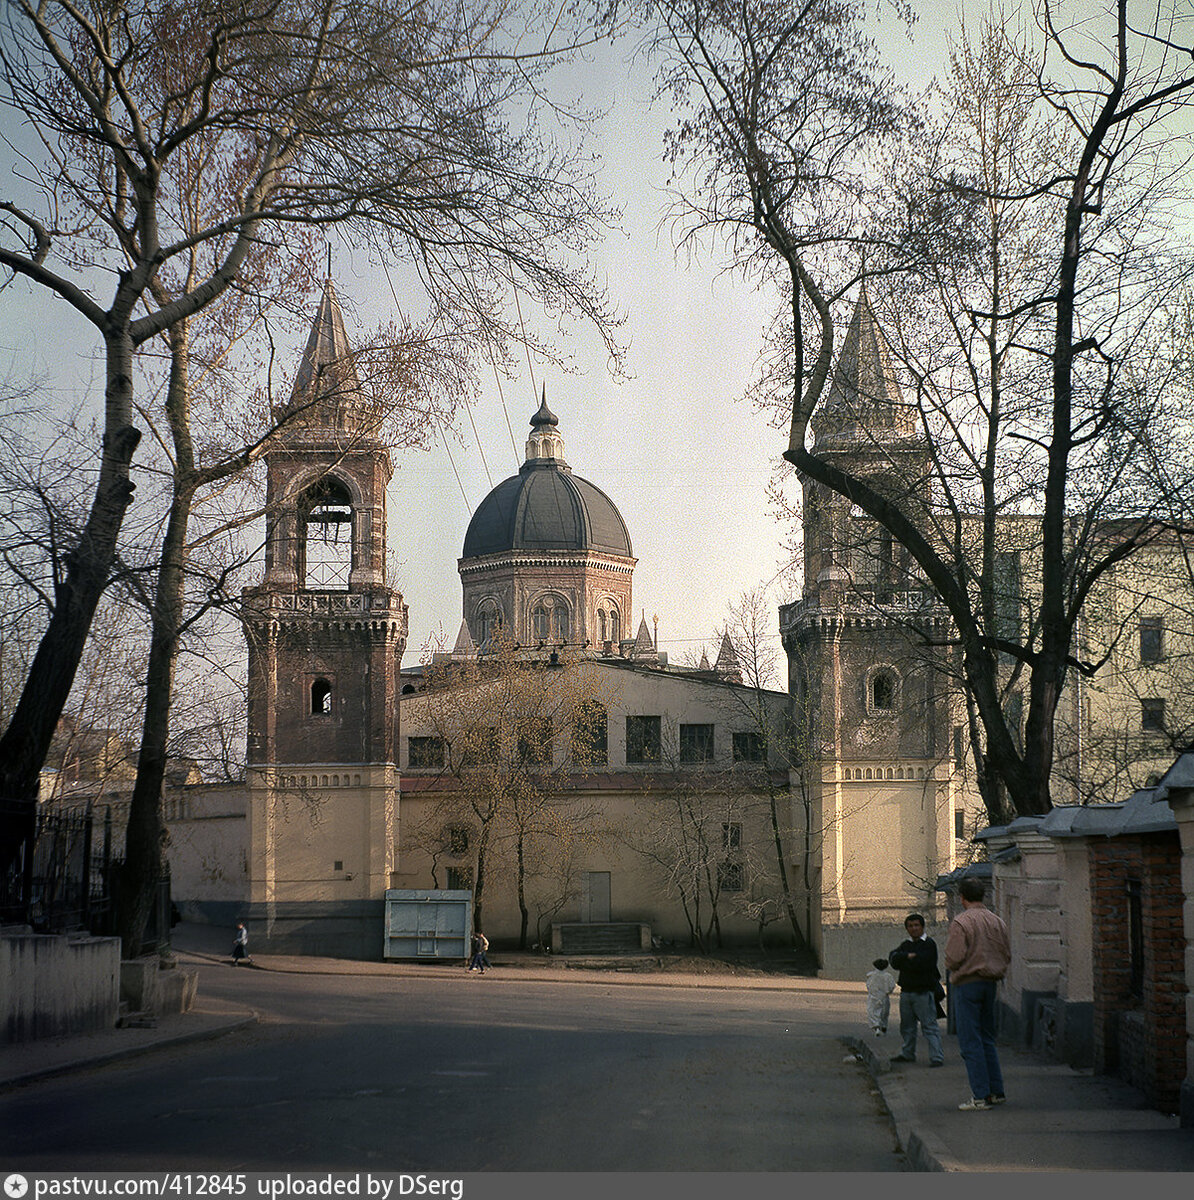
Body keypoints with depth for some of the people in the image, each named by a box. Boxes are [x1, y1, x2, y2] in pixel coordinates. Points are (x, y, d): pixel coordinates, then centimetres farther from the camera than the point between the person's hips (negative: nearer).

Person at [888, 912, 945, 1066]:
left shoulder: (929, 944, -5)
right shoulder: (905, 944, 16)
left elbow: (921, 963, -17)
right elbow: (893, 957, 0)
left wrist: (902, 962, -4)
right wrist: (908, 956, -16)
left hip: (923, 991, -7)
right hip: (906, 990, 7)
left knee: (929, 1025, -10)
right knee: (907, 1025, 15)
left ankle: (937, 1057, -10)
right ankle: (907, 1053, 27)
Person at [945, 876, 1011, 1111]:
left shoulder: (961, 922, -13)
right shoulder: (997, 921, 6)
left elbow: (954, 958, -17)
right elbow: (1007, 955, 9)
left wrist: (949, 964, 4)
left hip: (967, 984, -6)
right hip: (991, 983, 7)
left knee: (970, 1042, -3)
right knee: (987, 1039, 17)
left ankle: (980, 1096, -6)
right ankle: (996, 1091, 18)